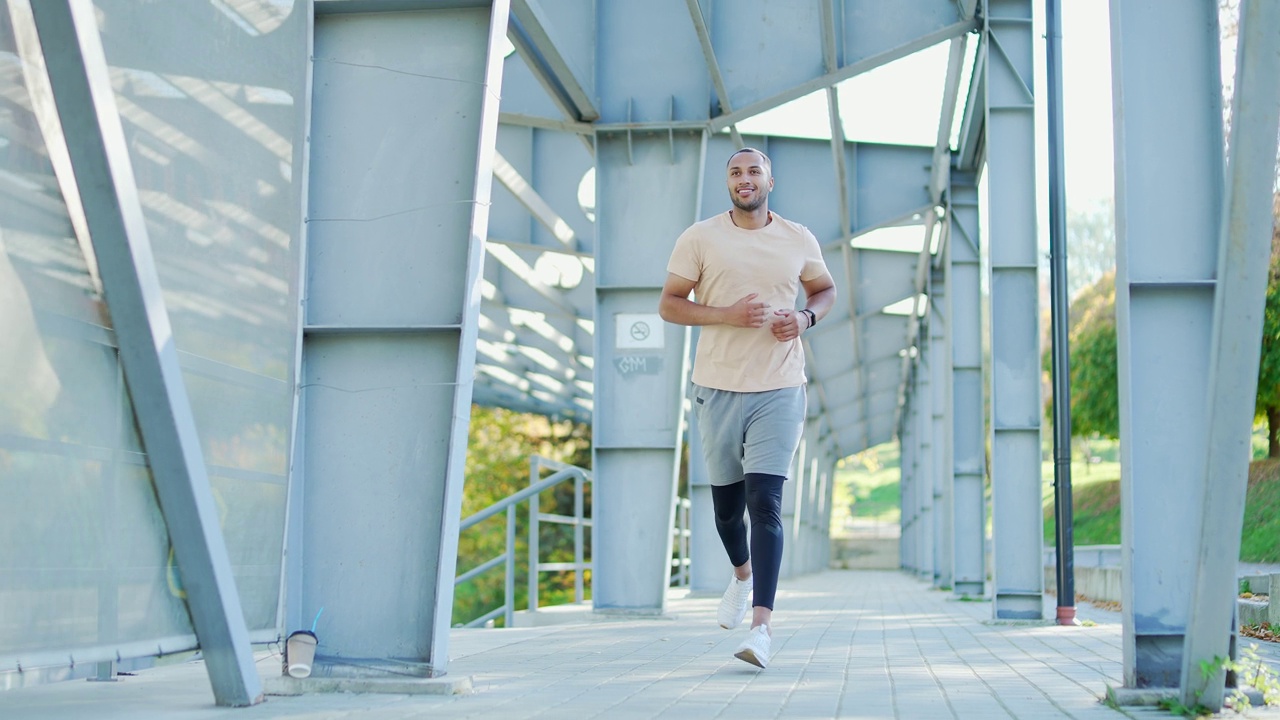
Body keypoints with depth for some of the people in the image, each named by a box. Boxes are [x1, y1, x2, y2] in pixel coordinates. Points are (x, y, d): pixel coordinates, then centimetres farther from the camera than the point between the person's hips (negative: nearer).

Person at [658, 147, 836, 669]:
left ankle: (762, 624, -15)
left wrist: (806, 318, -2)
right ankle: (742, 574, 44)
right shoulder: (699, 239, 1)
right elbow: (669, 305, 0)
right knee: (726, 502, 12)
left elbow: (825, 289, 21)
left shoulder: (799, 240, 6)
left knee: (765, 502, -12)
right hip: (718, 388, 1)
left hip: (779, 391, -1)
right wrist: (727, 315, -16)